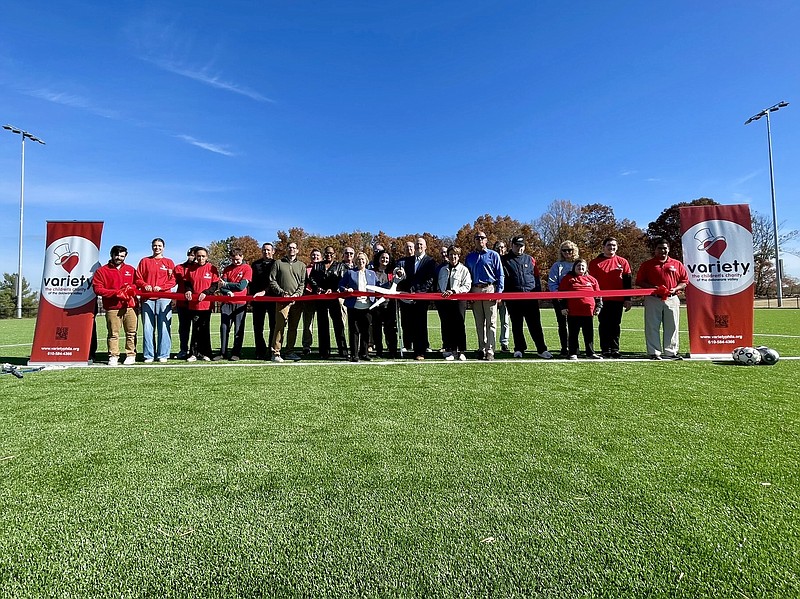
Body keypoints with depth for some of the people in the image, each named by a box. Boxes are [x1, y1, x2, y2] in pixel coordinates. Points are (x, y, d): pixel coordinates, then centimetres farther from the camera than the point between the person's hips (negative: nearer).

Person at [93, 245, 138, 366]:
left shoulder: (131, 270, 18)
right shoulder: (102, 270, 7)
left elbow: (137, 284, 15)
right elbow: (97, 289, -1)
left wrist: (131, 289, -8)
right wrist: (116, 293, -11)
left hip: (130, 306, 2)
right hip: (112, 308, -2)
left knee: (131, 332, 2)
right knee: (113, 333, 0)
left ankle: (131, 355, 9)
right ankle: (113, 356, 6)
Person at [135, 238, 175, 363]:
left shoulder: (169, 262, 13)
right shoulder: (144, 261, 16)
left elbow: (173, 280, 4)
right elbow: (138, 278, 10)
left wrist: (161, 287, -10)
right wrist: (145, 285, -9)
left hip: (164, 298, -1)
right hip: (147, 298, 2)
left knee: (164, 327, -4)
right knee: (147, 328, 1)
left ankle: (163, 355, 1)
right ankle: (149, 355, 6)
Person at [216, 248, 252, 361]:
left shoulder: (247, 268, 1)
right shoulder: (227, 269, 13)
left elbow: (241, 286, -10)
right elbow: (221, 286, 4)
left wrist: (226, 285, -2)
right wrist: (227, 292, -16)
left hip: (240, 303, -3)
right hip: (227, 303, 3)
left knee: (238, 329, 1)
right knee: (224, 327, 2)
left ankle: (236, 353, 8)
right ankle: (223, 352, 11)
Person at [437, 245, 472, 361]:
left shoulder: (464, 270, 3)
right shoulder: (443, 270, 19)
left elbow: (467, 286, -6)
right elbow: (439, 285, 25)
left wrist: (453, 291, -16)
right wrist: (441, 293, 7)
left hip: (459, 301, -4)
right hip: (444, 301, 4)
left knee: (459, 326, -3)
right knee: (446, 326, 3)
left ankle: (461, 352, 4)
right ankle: (450, 351, 9)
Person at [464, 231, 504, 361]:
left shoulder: (493, 255, 8)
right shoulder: (470, 257, 17)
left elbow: (500, 275, 4)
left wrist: (499, 291, -8)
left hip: (490, 289, -3)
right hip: (475, 291, 3)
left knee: (491, 322, -6)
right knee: (479, 323, 7)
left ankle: (490, 351, -4)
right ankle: (481, 349, 13)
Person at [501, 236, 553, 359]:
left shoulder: (530, 259, 13)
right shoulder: (505, 260, 6)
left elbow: (537, 277, 14)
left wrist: (538, 293, 5)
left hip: (530, 296, 1)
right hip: (513, 297, -1)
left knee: (535, 324, 2)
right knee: (517, 325, 7)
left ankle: (541, 349, 7)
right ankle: (519, 349, 16)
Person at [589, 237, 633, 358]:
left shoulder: (622, 262, 9)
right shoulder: (595, 263, 4)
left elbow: (628, 281, 9)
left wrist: (628, 299, 4)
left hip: (618, 299, 1)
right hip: (602, 300, -1)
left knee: (616, 325, 6)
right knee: (604, 325, 3)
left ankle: (615, 349, 13)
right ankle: (605, 350, 9)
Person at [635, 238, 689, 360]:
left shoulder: (677, 264, 12)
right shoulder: (647, 265, 6)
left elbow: (685, 281, 12)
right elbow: (639, 282, 1)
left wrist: (675, 289, -7)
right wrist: (654, 288, -12)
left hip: (672, 299, 2)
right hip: (653, 299, -2)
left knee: (672, 327, 5)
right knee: (652, 327, -1)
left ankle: (671, 352, 13)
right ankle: (654, 352, 5)